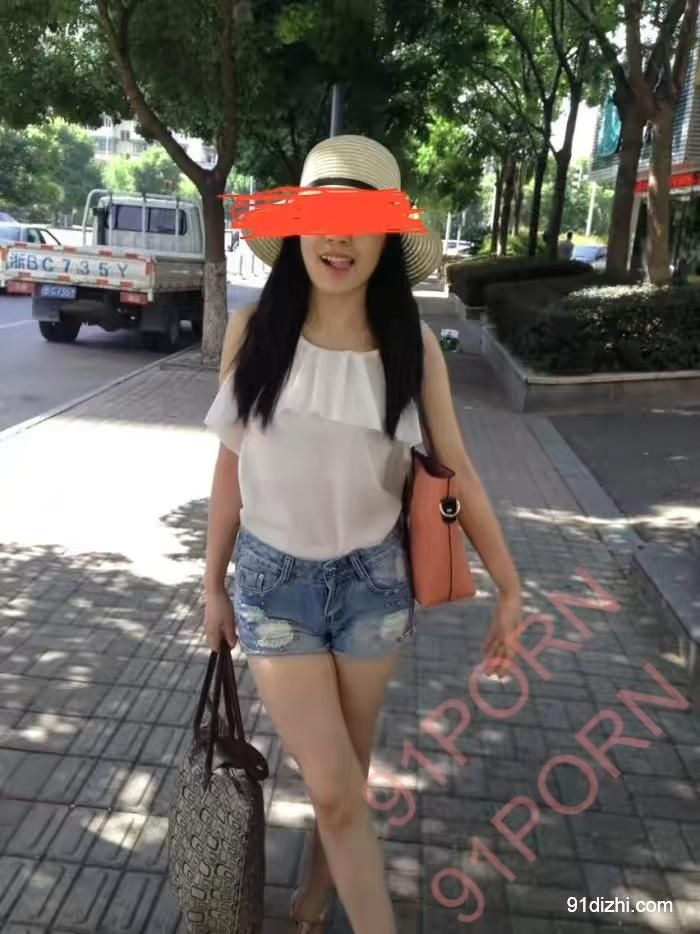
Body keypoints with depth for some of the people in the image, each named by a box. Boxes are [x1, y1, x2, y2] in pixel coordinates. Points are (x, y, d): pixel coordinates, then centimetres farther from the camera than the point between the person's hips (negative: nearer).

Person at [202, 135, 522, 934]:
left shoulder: (413, 346, -9)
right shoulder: (252, 331, -9)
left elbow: (456, 471, -2)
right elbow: (232, 465, -1)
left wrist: (509, 586, 0)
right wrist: (213, 583, 6)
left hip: (372, 580, 1)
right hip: (273, 581, -1)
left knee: (345, 771, 19)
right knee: (335, 789, 0)